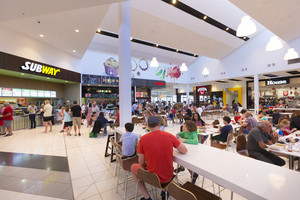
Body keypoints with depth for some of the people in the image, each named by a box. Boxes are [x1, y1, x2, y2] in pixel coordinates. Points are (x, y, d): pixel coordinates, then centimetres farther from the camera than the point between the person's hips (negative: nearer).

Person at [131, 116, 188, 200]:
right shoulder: (170, 136, -12)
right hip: (169, 177, 3)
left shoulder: (143, 139, -16)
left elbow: (141, 163, -7)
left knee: (133, 167, 22)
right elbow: (185, 151, 0)